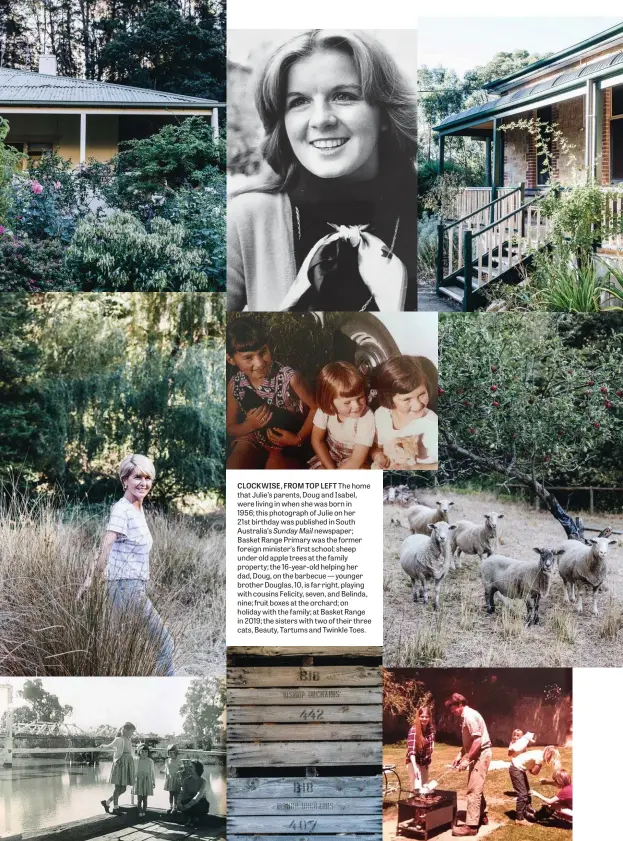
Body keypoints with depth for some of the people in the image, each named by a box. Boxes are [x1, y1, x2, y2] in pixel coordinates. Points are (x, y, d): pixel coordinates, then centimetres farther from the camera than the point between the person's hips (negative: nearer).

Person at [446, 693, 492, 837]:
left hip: (480, 754, -11)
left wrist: (467, 759, -21)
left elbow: (477, 741, -24)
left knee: (473, 789, -12)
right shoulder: (466, 716, 14)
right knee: (476, 788, 20)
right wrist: (460, 755, 12)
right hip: (477, 755, 11)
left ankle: (471, 826, -13)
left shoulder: (469, 716, -19)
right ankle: (482, 816, 32)